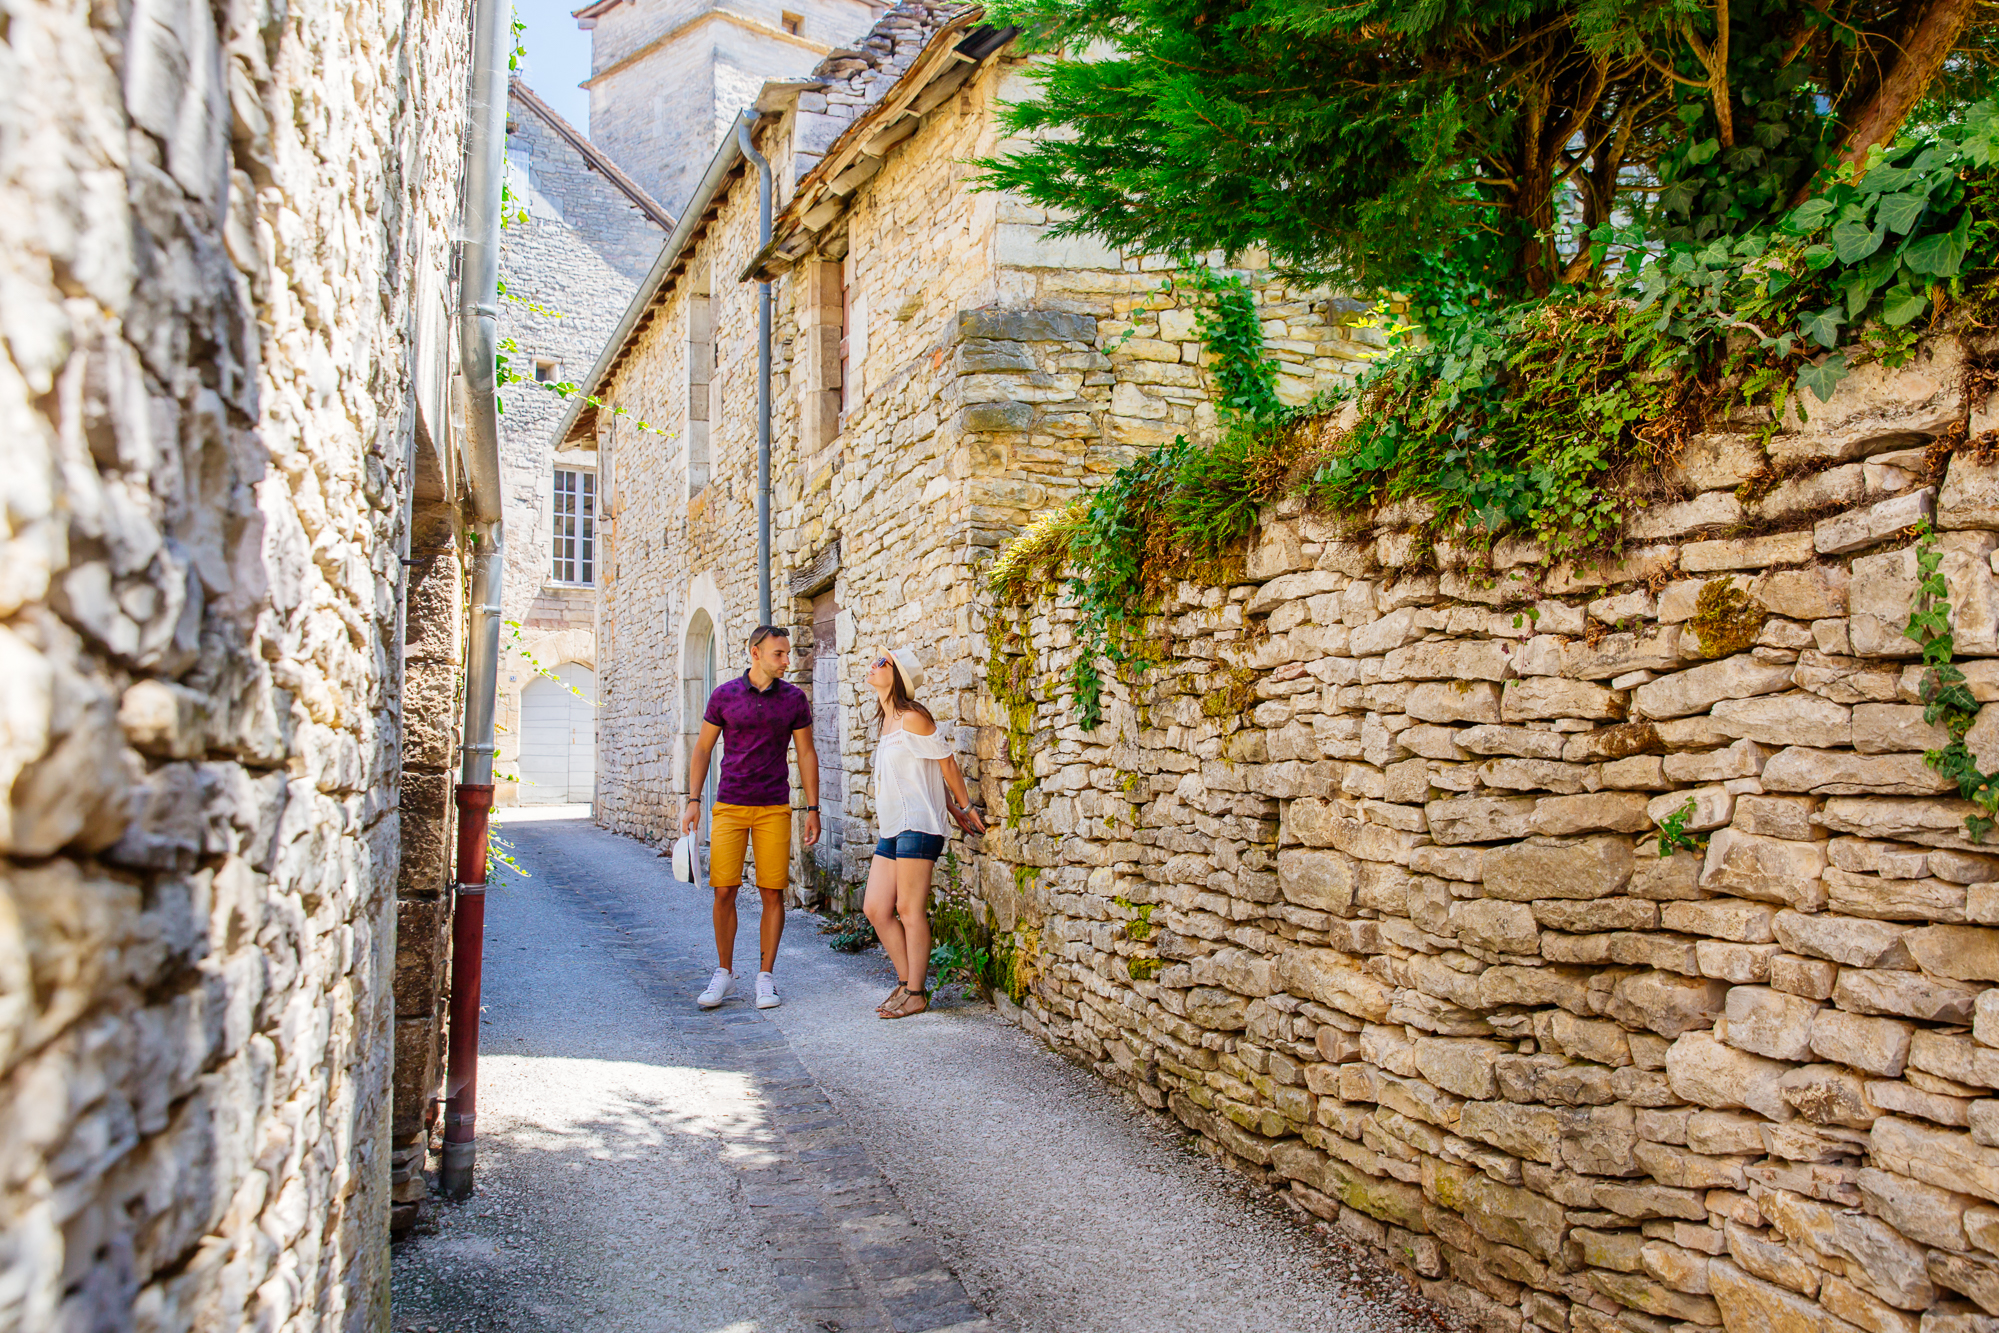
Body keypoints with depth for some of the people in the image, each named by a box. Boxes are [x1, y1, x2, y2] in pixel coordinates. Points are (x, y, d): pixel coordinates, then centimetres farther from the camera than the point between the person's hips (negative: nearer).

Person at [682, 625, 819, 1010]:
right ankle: (724, 973, 14)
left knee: (772, 893, -1)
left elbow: (806, 754, 8)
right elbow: (703, 748, 9)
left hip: (774, 810, 0)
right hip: (729, 807, 0)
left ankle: (766, 976, 11)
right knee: (724, 891, -3)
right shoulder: (724, 695, 2)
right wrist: (693, 800, 2)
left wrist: (813, 809, 4)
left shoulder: (794, 698, 3)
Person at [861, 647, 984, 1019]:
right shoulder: (888, 721, 16)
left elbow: (945, 764, -6)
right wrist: (954, 812, 20)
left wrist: (965, 807, 3)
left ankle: (916, 994, 6)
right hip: (892, 829, 9)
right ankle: (906, 981, 19)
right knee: (876, 908, 7)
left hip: (917, 825, -9)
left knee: (909, 909, -4)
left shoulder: (912, 718, -12)